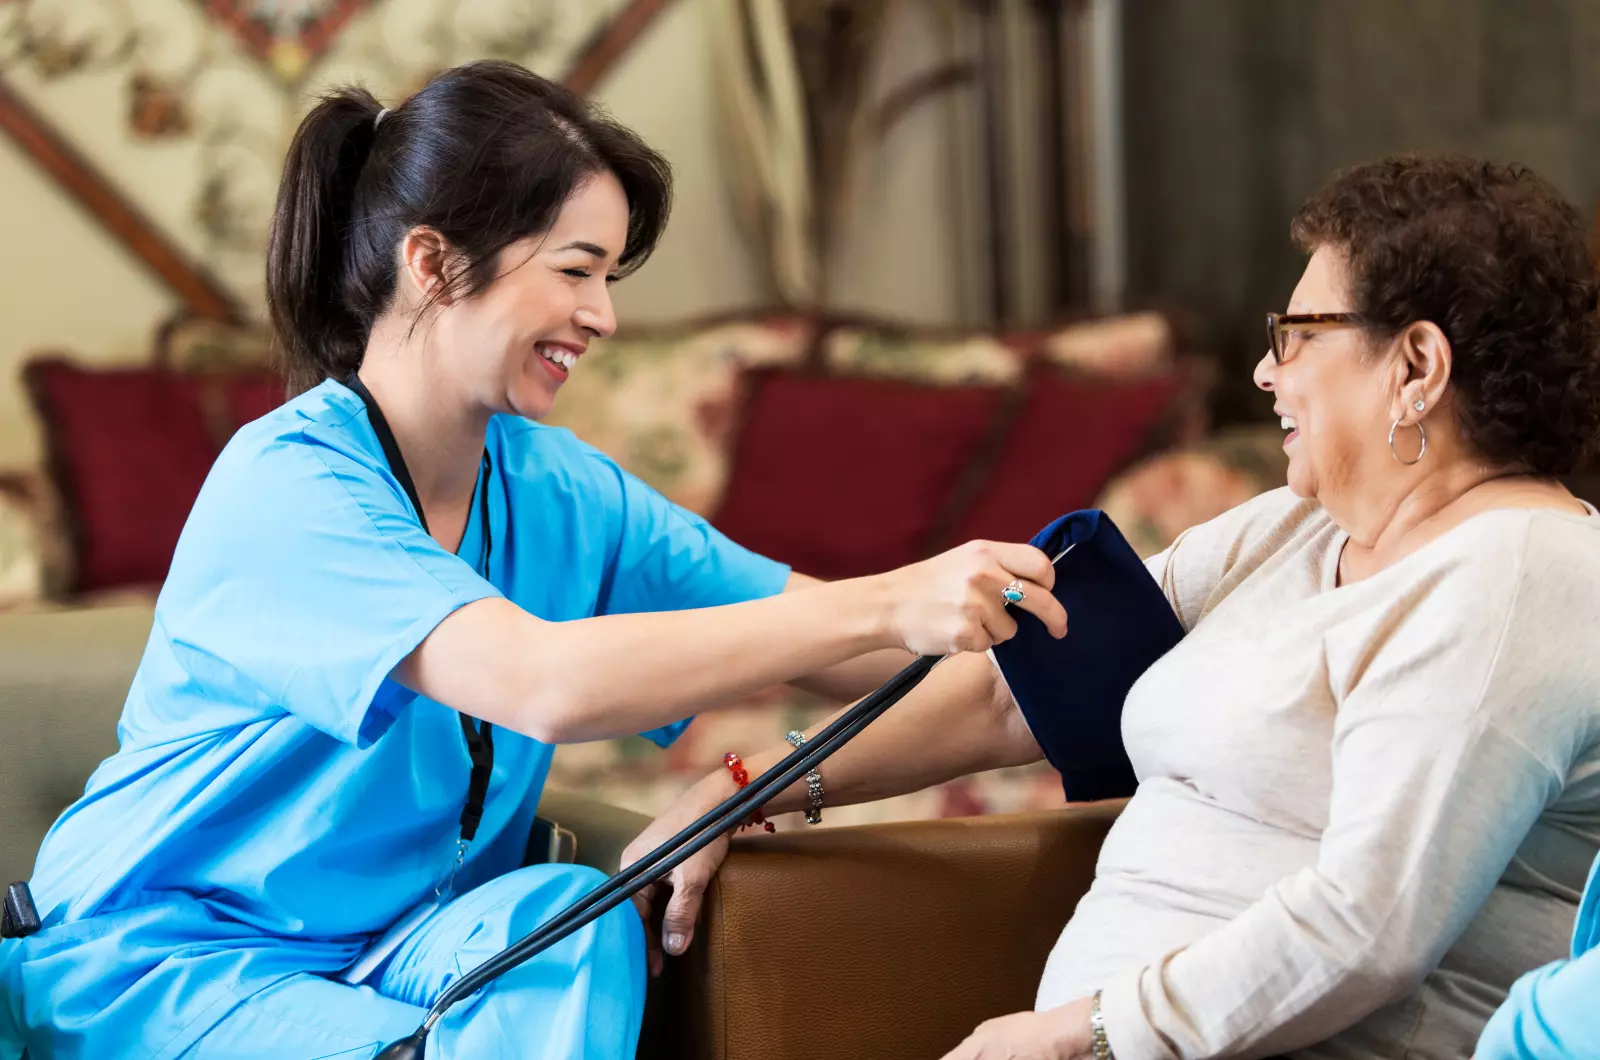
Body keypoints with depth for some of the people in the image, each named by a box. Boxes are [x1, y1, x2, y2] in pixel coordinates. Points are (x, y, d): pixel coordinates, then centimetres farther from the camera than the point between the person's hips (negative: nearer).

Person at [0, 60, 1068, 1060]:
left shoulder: (556, 487, 2)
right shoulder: (288, 487, -23)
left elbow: (817, 640, -1)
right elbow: (547, 682, -37)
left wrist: (977, 610, -22)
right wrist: (891, 605, -38)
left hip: (392, 947, 6)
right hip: (158, 966, -6)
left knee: (570, 912, -24)